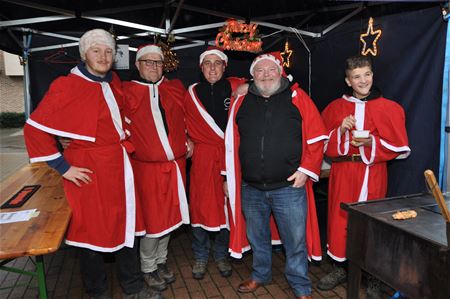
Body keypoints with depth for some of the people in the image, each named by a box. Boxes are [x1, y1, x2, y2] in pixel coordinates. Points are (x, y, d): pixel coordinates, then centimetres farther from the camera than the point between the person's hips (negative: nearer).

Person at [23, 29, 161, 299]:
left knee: (126, 225, 14)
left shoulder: (113, 82, 8)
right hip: (90, 170, -6)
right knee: (93, 231, 8)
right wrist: (62, 166, -12)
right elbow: (35, 128, -12)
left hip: (120, 167, 7)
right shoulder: (67, 86, -11)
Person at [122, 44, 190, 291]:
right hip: (146, 166, -4)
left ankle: (161, 261, 35)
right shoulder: (126, 91, 0)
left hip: (175, 164, 4)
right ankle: (148, 268, 27)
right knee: (151, 218, 4)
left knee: (170, 215, 14)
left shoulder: (176, 88, 10)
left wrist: (188, 140, 12)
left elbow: (187, 118, 20)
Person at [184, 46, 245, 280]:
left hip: (230, 157, 0)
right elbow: (190, 129, 11)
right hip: (203, 158, 0)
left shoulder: (236, 87, 3)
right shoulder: (193, 92, 6)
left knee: (226, 206, 7)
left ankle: (221, 255, 27)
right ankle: (200, 257, 23)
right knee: (201, 206, 4)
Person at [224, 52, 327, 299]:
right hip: (250, 188, 3)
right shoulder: (241, 102, 6)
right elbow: (231, 143, 9)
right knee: (257, 237, 20)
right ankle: (260, 275, 44)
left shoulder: (297, 98, -1)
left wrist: (306, 170, -9)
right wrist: (229, 177, 8)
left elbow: (316, 137, -3)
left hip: (289, 186, -2)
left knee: (295, 240, 8)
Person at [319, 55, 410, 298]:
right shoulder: (335, 107, 7)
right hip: (342, 173, 2)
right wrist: (340, 130, -12)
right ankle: (340, 267, 23)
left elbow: (400, 148, 0)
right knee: (339, 219, 4)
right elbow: (325, 146, 7)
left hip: (372, 175, -2)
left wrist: (372, 142, -16)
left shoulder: (388, 108, 1)